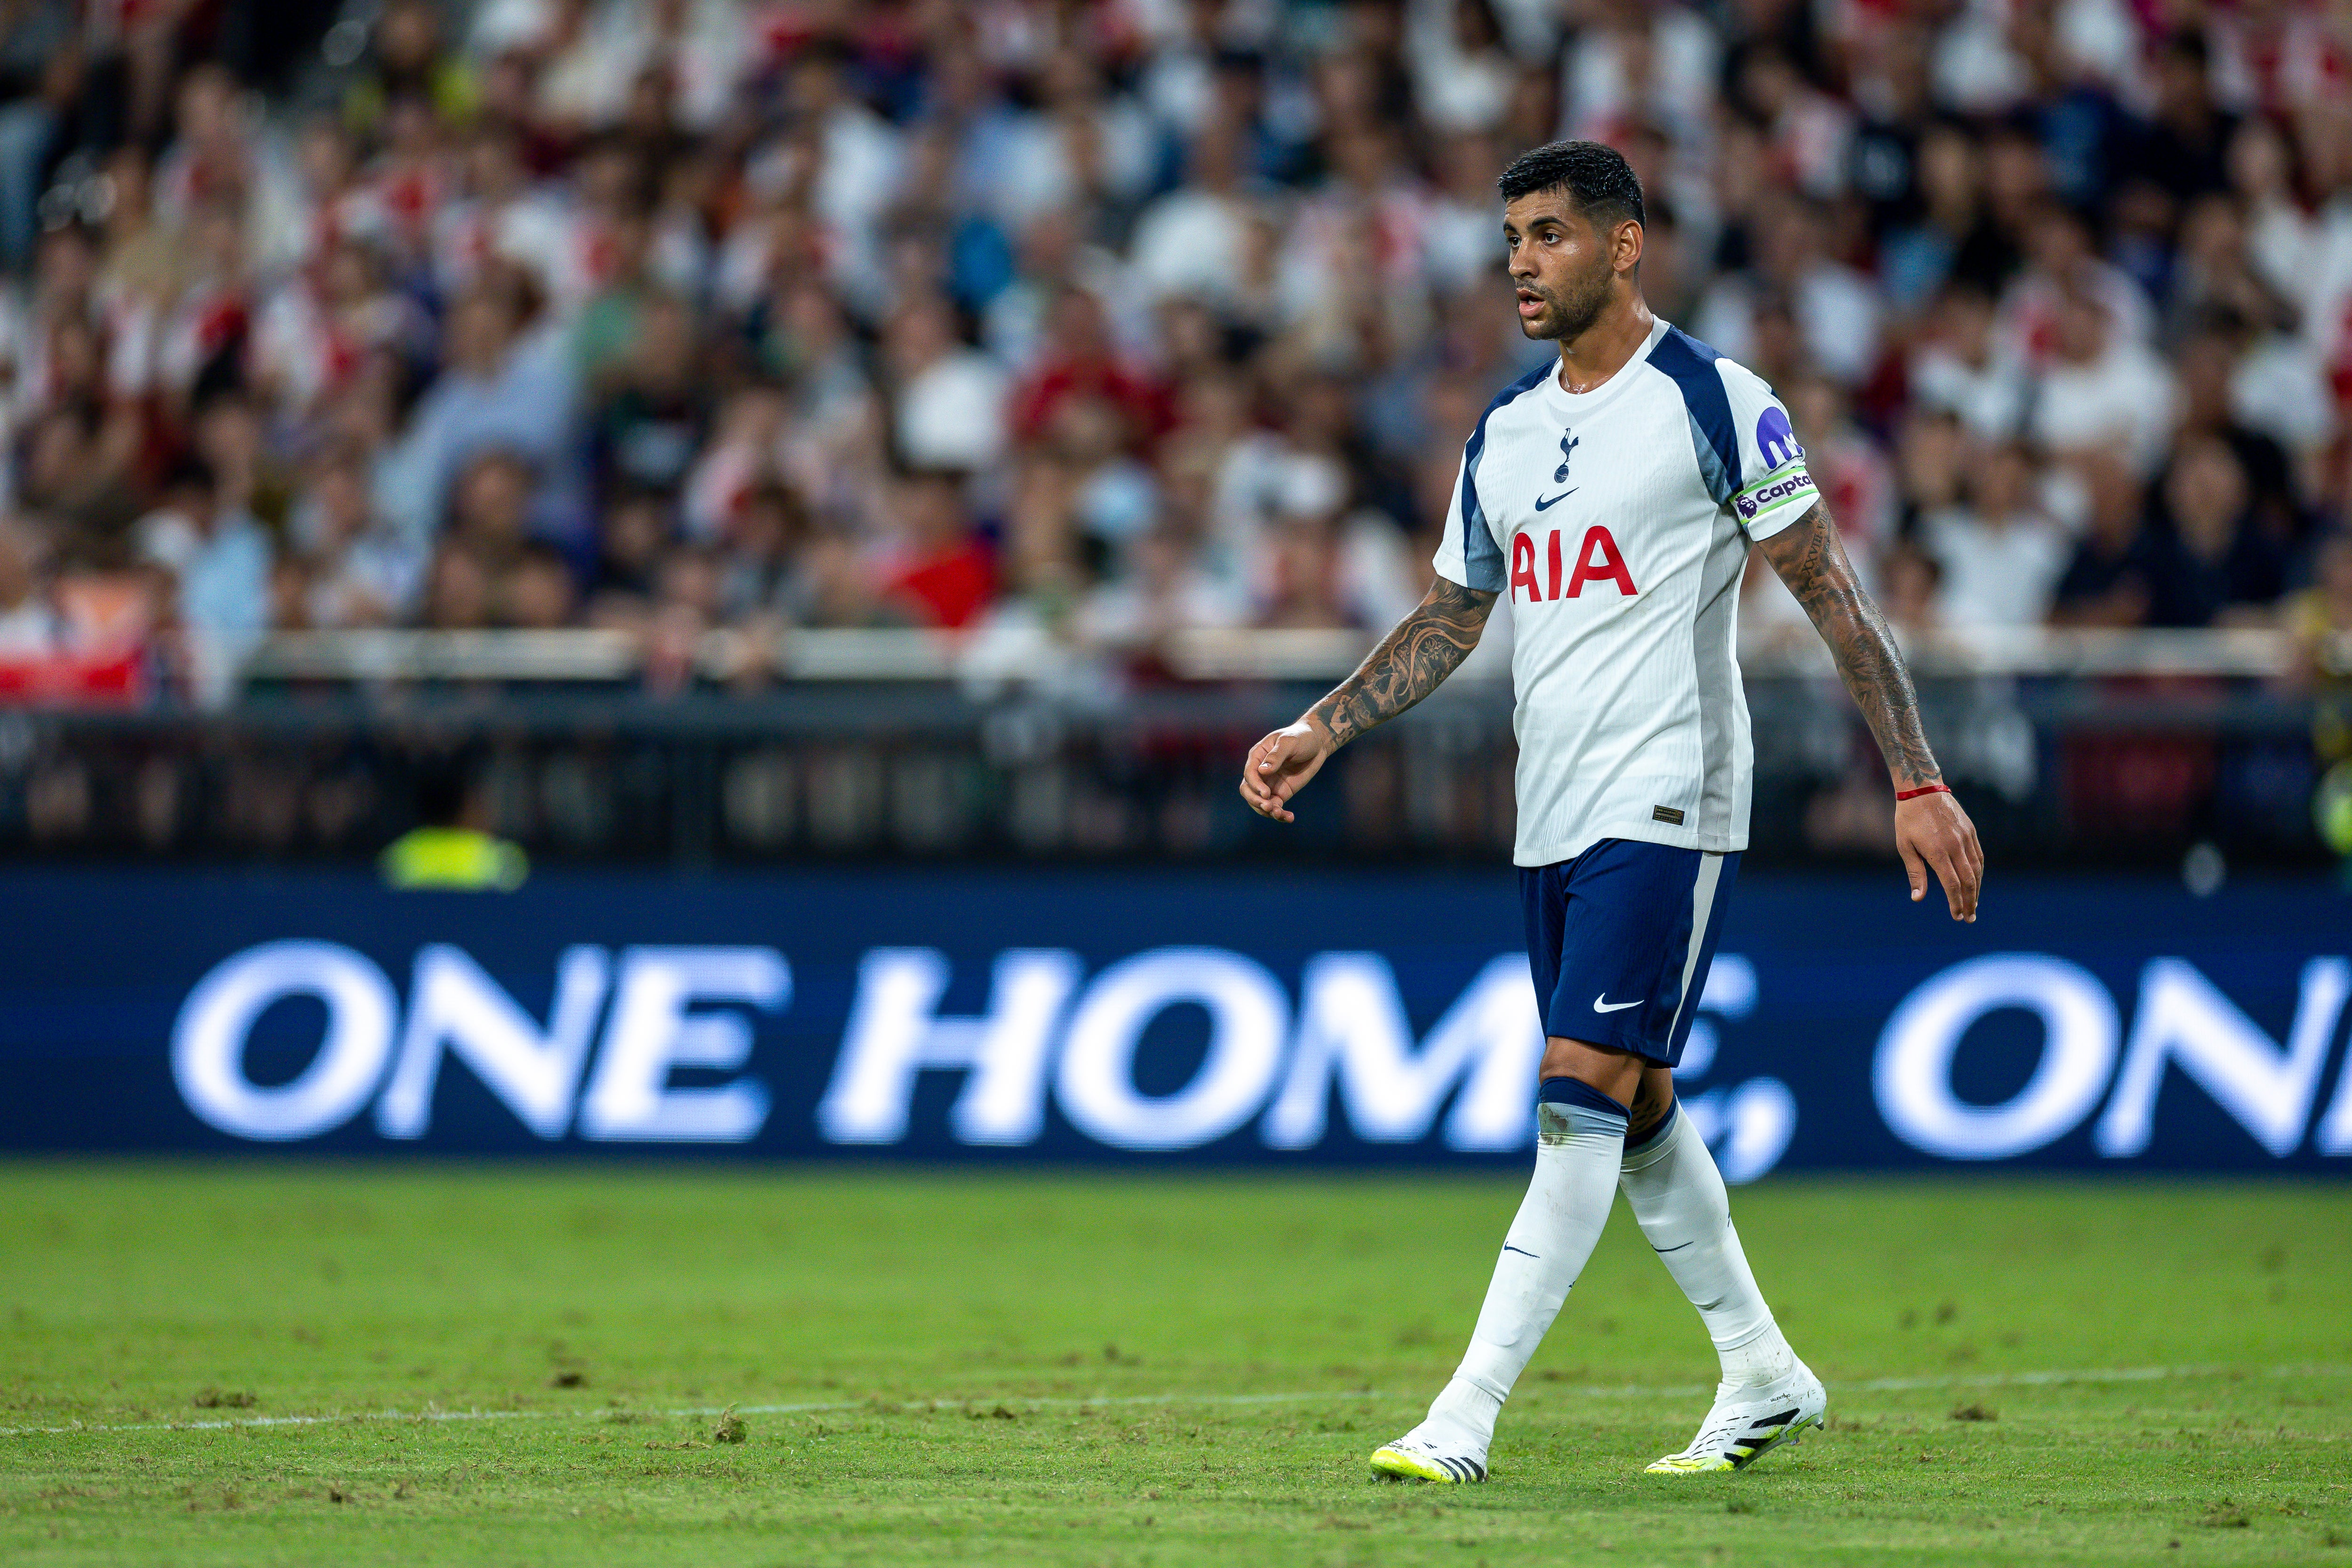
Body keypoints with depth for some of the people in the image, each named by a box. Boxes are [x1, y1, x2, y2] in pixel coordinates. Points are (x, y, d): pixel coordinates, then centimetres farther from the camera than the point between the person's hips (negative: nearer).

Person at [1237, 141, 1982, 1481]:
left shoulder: (1712, 402, -8)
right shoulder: (1506, 431, 12)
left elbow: (1834, 595, -7)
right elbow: (1450, 621, 21)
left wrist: (1918, 781, -10)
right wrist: (1318, 736, 8)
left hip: (1667, 810, -8)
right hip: (1555, 819, 8)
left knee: (1584, 1096, -14)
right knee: (1638, 1110, 12)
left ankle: (1467, 1419, -19)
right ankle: (1765, 1380, 26)